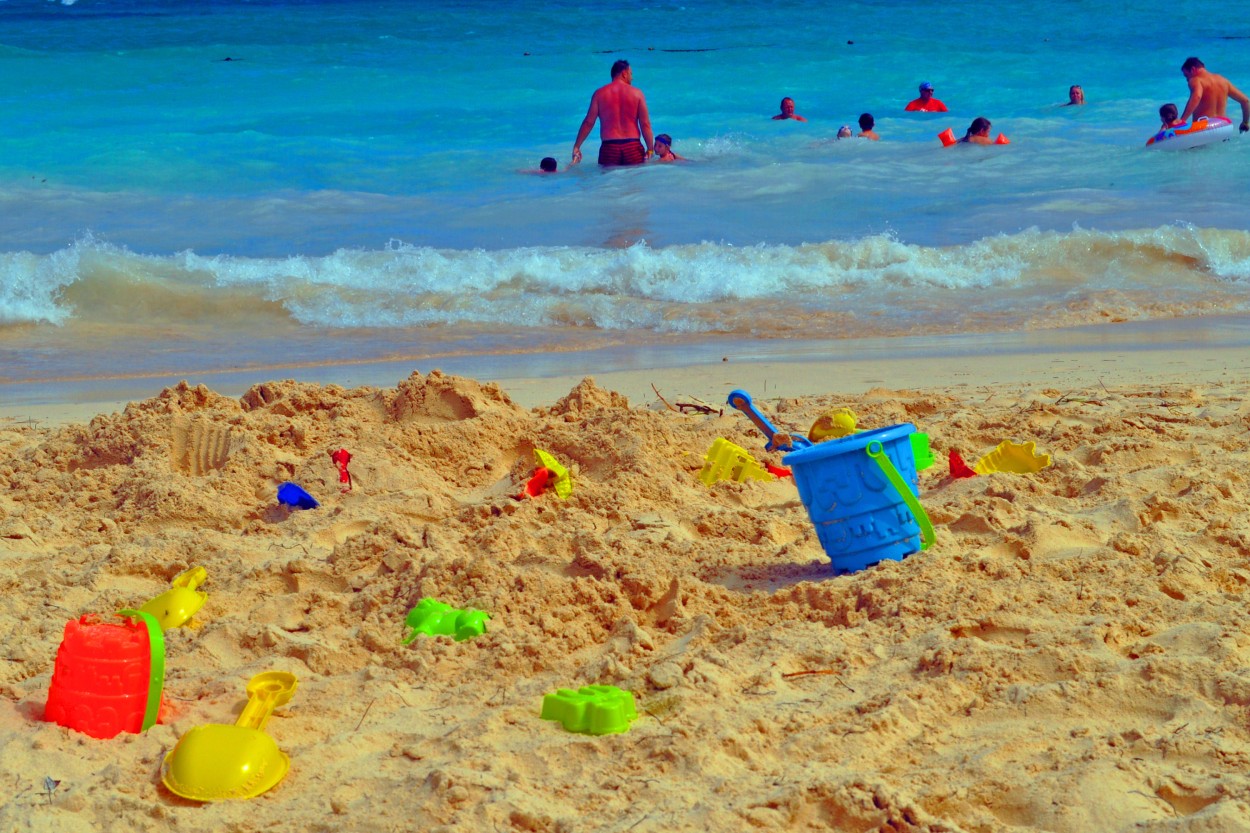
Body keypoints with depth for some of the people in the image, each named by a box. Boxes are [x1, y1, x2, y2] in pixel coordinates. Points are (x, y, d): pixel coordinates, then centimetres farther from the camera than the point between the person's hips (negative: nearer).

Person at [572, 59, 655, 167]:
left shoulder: (600, 93, 4)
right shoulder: (637, 93, 3)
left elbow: (588, 123, 1)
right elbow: (645, 124, -1)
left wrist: (576, 147, 7)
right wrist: (650, 149, 4)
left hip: (609, 147, 1)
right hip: (632, 146, -1)